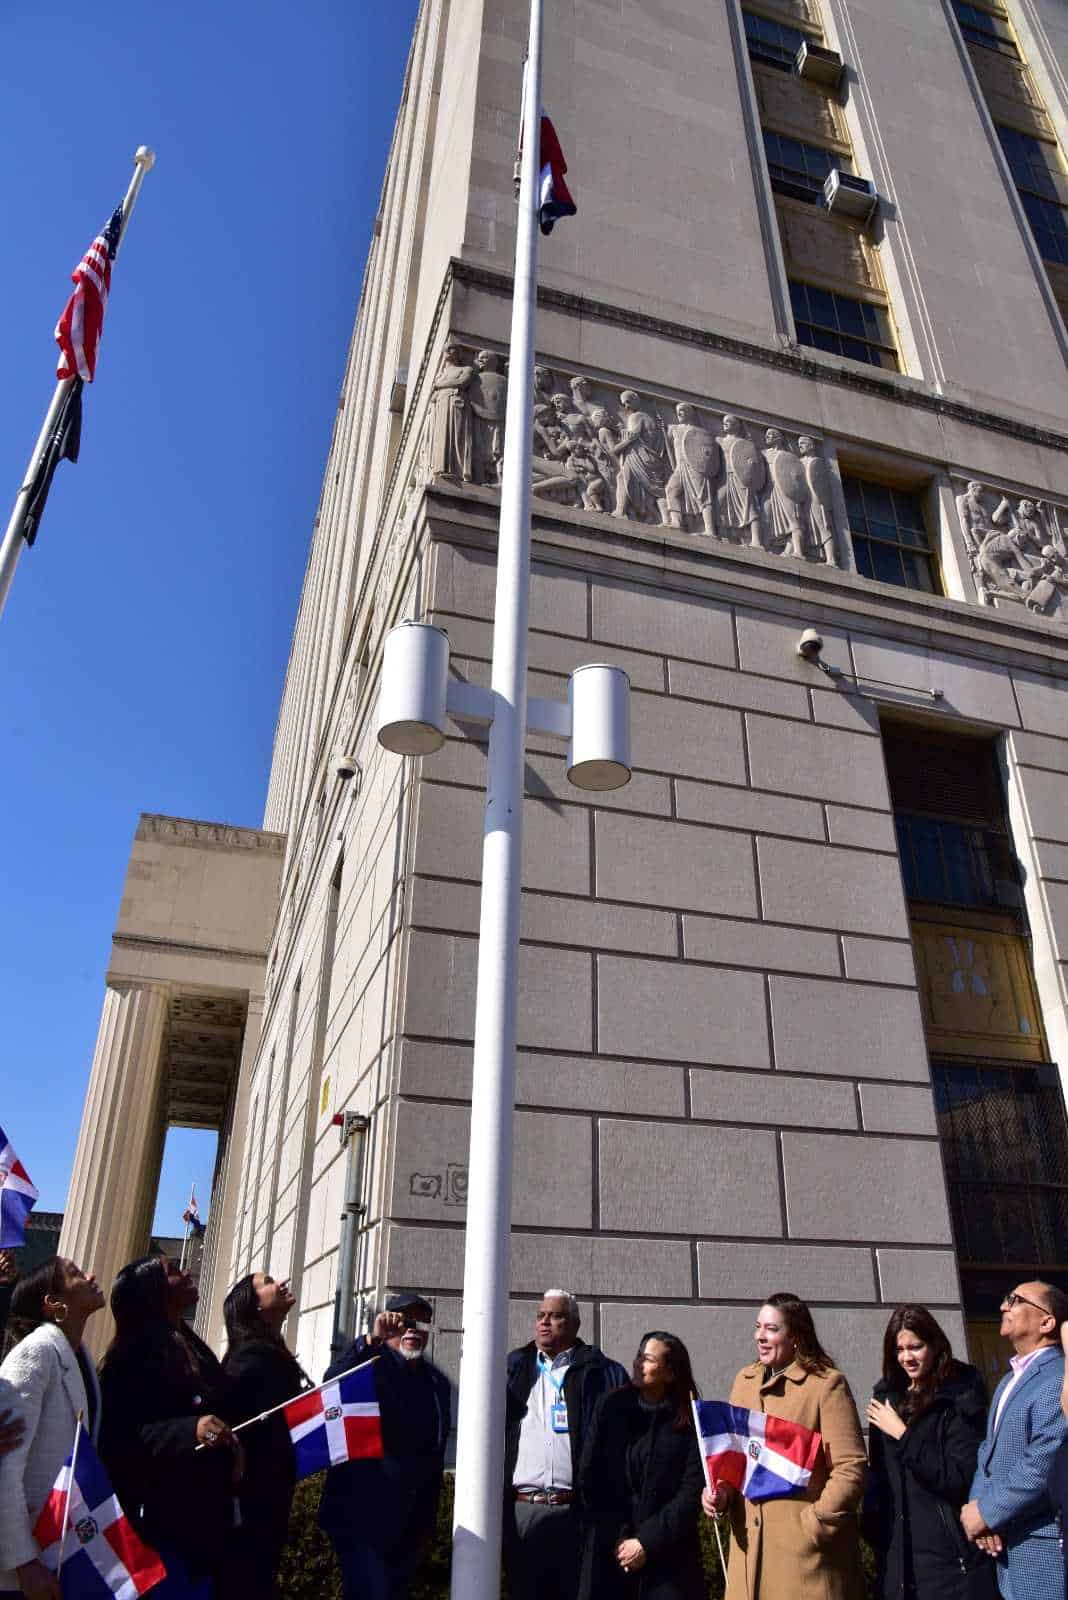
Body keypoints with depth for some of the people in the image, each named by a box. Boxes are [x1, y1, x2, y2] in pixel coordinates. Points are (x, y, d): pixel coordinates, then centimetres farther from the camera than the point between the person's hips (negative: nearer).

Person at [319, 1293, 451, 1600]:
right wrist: (372, 1339, -40)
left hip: (412, 1522, 6)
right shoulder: (371, 1364, -7)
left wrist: (427, 1520, 13)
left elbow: (436, 1451, 15)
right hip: (364, 1515, -6)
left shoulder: (438, 1382, 11)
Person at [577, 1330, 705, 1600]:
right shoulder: (611, 1407, 1)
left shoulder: (690, 1421, -5)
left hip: (668, 1555, -2)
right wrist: (619, 1538, -6)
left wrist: (647, 1542, -10)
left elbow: (693, 1492, -8)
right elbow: (588, 1476, 0)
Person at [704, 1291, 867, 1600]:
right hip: (750, 1541, 5)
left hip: (807, 1546, -5)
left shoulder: (826, 1383, -9)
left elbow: (851, 1467, -11)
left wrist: (814, 1524, -14)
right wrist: (721, 1491, -1)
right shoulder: (744, 1380, 9)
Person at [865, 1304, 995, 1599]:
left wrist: (904, 1434, -18)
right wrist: (873, 1527, 8)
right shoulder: (887, 1395, 6)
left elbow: (960, 1478, -18)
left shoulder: (960, 1398, -12)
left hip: (949, 1554, -5)